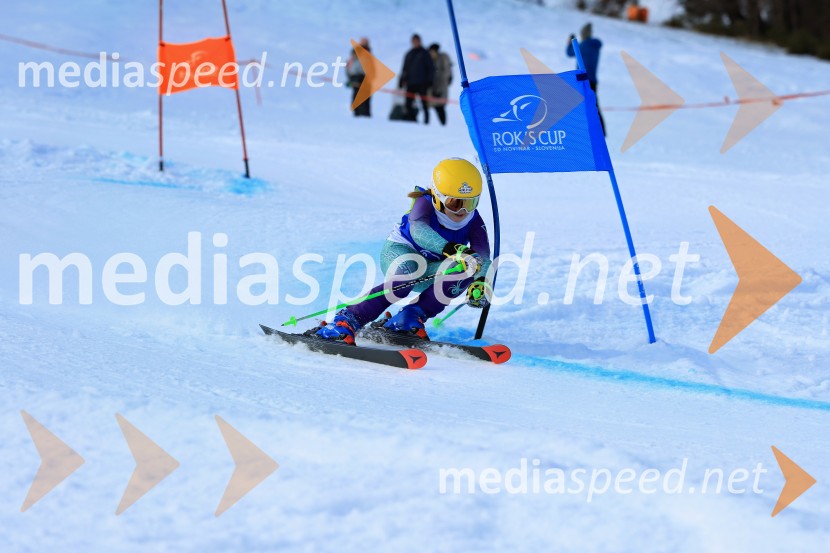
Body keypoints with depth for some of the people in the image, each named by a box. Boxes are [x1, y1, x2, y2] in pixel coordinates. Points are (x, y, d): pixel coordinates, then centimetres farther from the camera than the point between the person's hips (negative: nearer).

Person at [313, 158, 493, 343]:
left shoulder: (474, 222, -16)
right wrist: (450, 249, -61)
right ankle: (345, 321, -41)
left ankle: (412, 316, -23)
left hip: (431, 270, 4)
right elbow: (418, 230, -45)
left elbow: (482, 256, -29)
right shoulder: (425, 203, -24)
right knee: (410, 270, -39)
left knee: (466, 268, -26)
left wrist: (481, 282, -52)